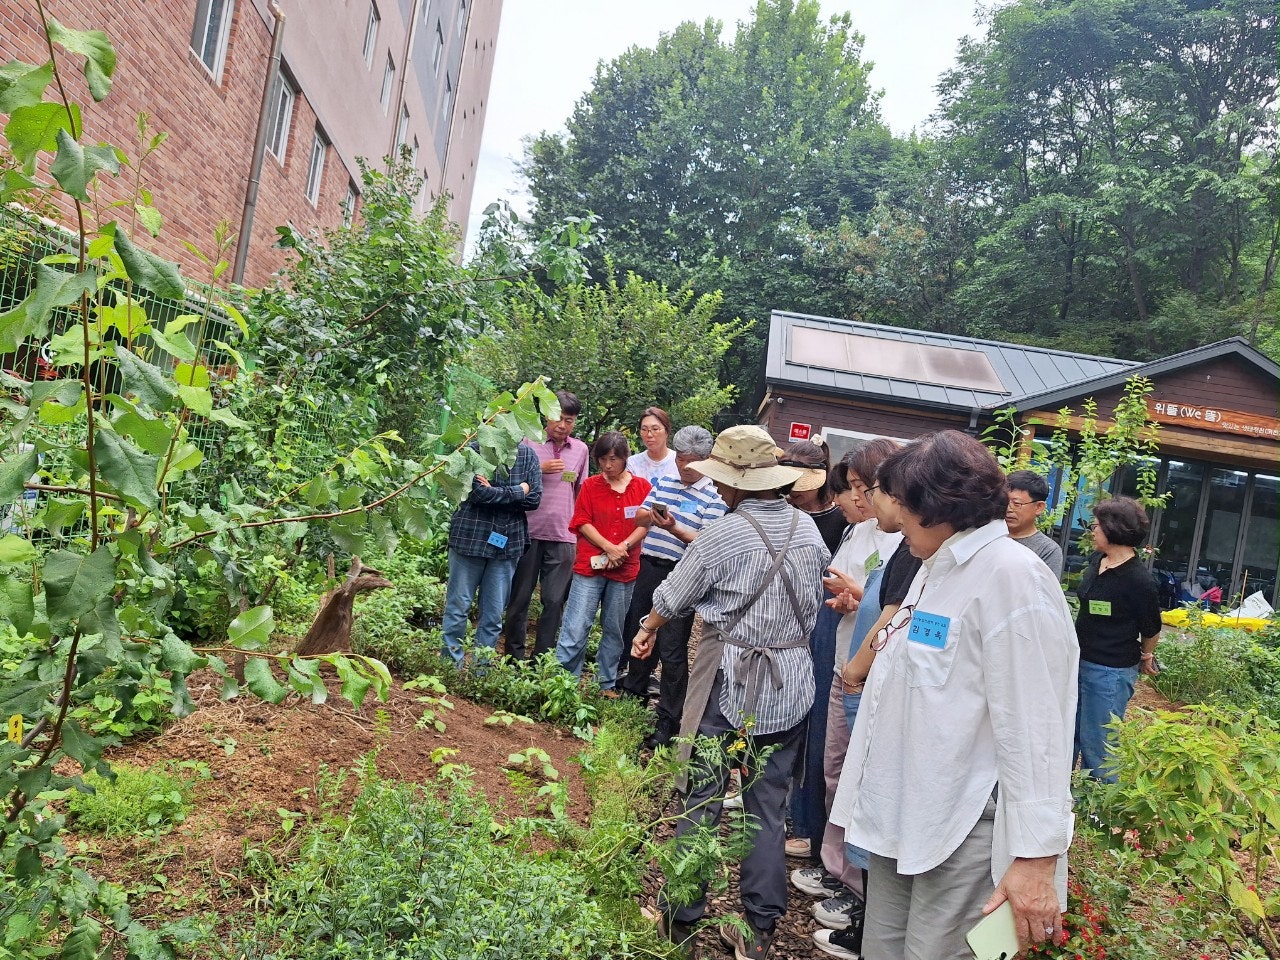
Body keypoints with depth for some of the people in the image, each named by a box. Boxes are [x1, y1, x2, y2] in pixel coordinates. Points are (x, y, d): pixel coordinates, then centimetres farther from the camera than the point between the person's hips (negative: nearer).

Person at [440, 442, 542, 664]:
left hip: (508, 543, 3)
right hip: (470, 538, -3)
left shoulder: (528, 456, 6)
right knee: (458, 606, 4)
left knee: (494, 613, 7)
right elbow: (478, 492, -18)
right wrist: (517, 491, -9)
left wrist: (494, 494, -13)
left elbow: (534, 498, -3)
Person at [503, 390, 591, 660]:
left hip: (563, 536, 2)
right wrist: (539, 469, -13)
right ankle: (514, 655, 22)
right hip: (529, 531, -2)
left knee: (555, 600, 3)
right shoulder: (529, 441, -1)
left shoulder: (581, 450, 10)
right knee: (520, 597, 8)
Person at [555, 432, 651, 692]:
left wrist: (622, 547, -14)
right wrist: (609, 548, -14)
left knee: (614, 630, 11)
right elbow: (582, 523, -2)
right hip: (590, 566, -1)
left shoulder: (642, 487, 4)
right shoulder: (591, 485, 2)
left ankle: (607, 685, 22)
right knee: (576, 628, -6)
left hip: (625, 570, 2)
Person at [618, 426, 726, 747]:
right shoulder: (663, 482, 10)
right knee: (637, 633, 18)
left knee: (672, 649, -2)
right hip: (648, 566, 6)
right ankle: (634, 690, 40)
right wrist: (651, 514, -12)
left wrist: (674, 528, -26)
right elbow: (638, 519, 11)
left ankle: (668, 719, 7)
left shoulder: (713, 497, -7)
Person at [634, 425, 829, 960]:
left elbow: (671, 598, -2)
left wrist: (647, 631, 19)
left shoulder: (723, 536, -15)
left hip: (732, 680, -5)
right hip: (792, 685, 5)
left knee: (700, 800, 9)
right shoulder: (809, 530, 2)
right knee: (768, 806, 13)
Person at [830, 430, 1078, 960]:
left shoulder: (1011, 575, -17)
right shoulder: (935, 568, 13)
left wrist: (1036, 857, -21)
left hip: (963, 831, -9)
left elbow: (1033, 728, -21)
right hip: (899, 816, 9)